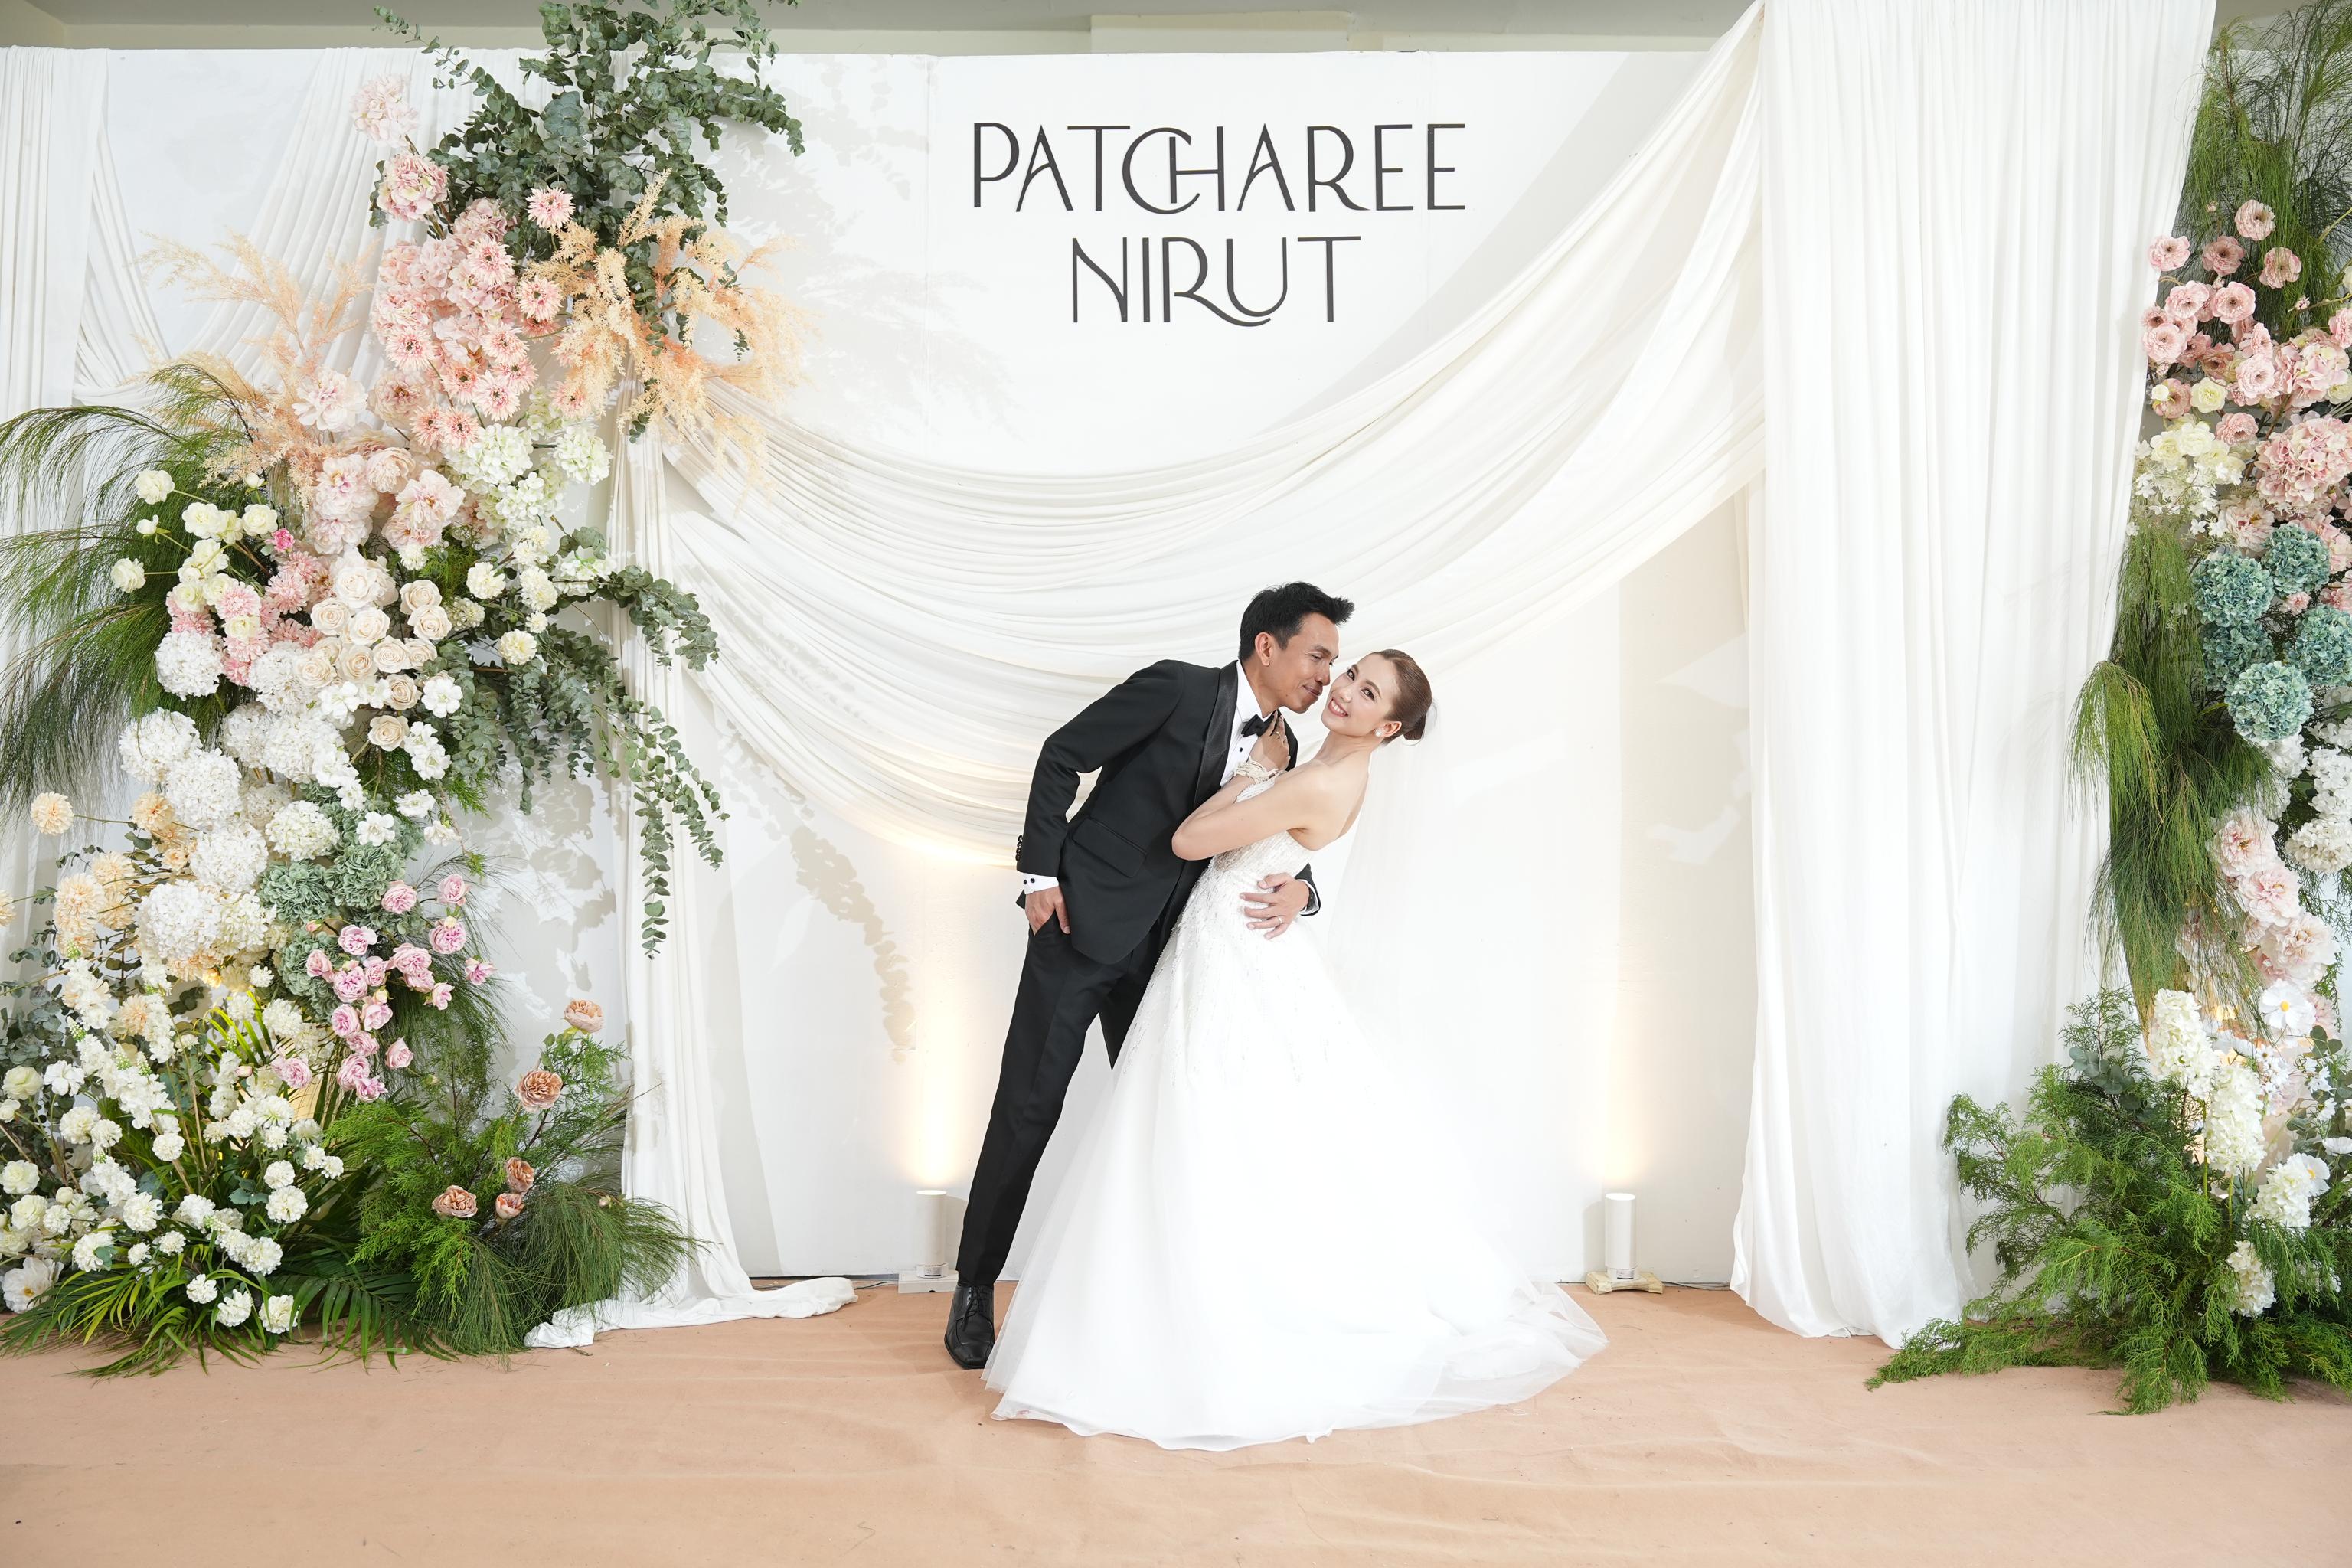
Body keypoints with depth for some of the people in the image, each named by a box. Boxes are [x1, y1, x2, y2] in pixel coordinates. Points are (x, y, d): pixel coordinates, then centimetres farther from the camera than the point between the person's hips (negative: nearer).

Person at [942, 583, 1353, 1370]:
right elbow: (1062, 755, -9)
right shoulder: (1177, 688, -13)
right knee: (1028, 1108, -1)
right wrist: (1041, 872, -11)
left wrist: (1300, 886, -12)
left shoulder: (1280, 746, 5)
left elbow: (1279, 848, 12)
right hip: (1081, 923, -6)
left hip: (1161, 950, 6)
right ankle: (975, 1287, 12)